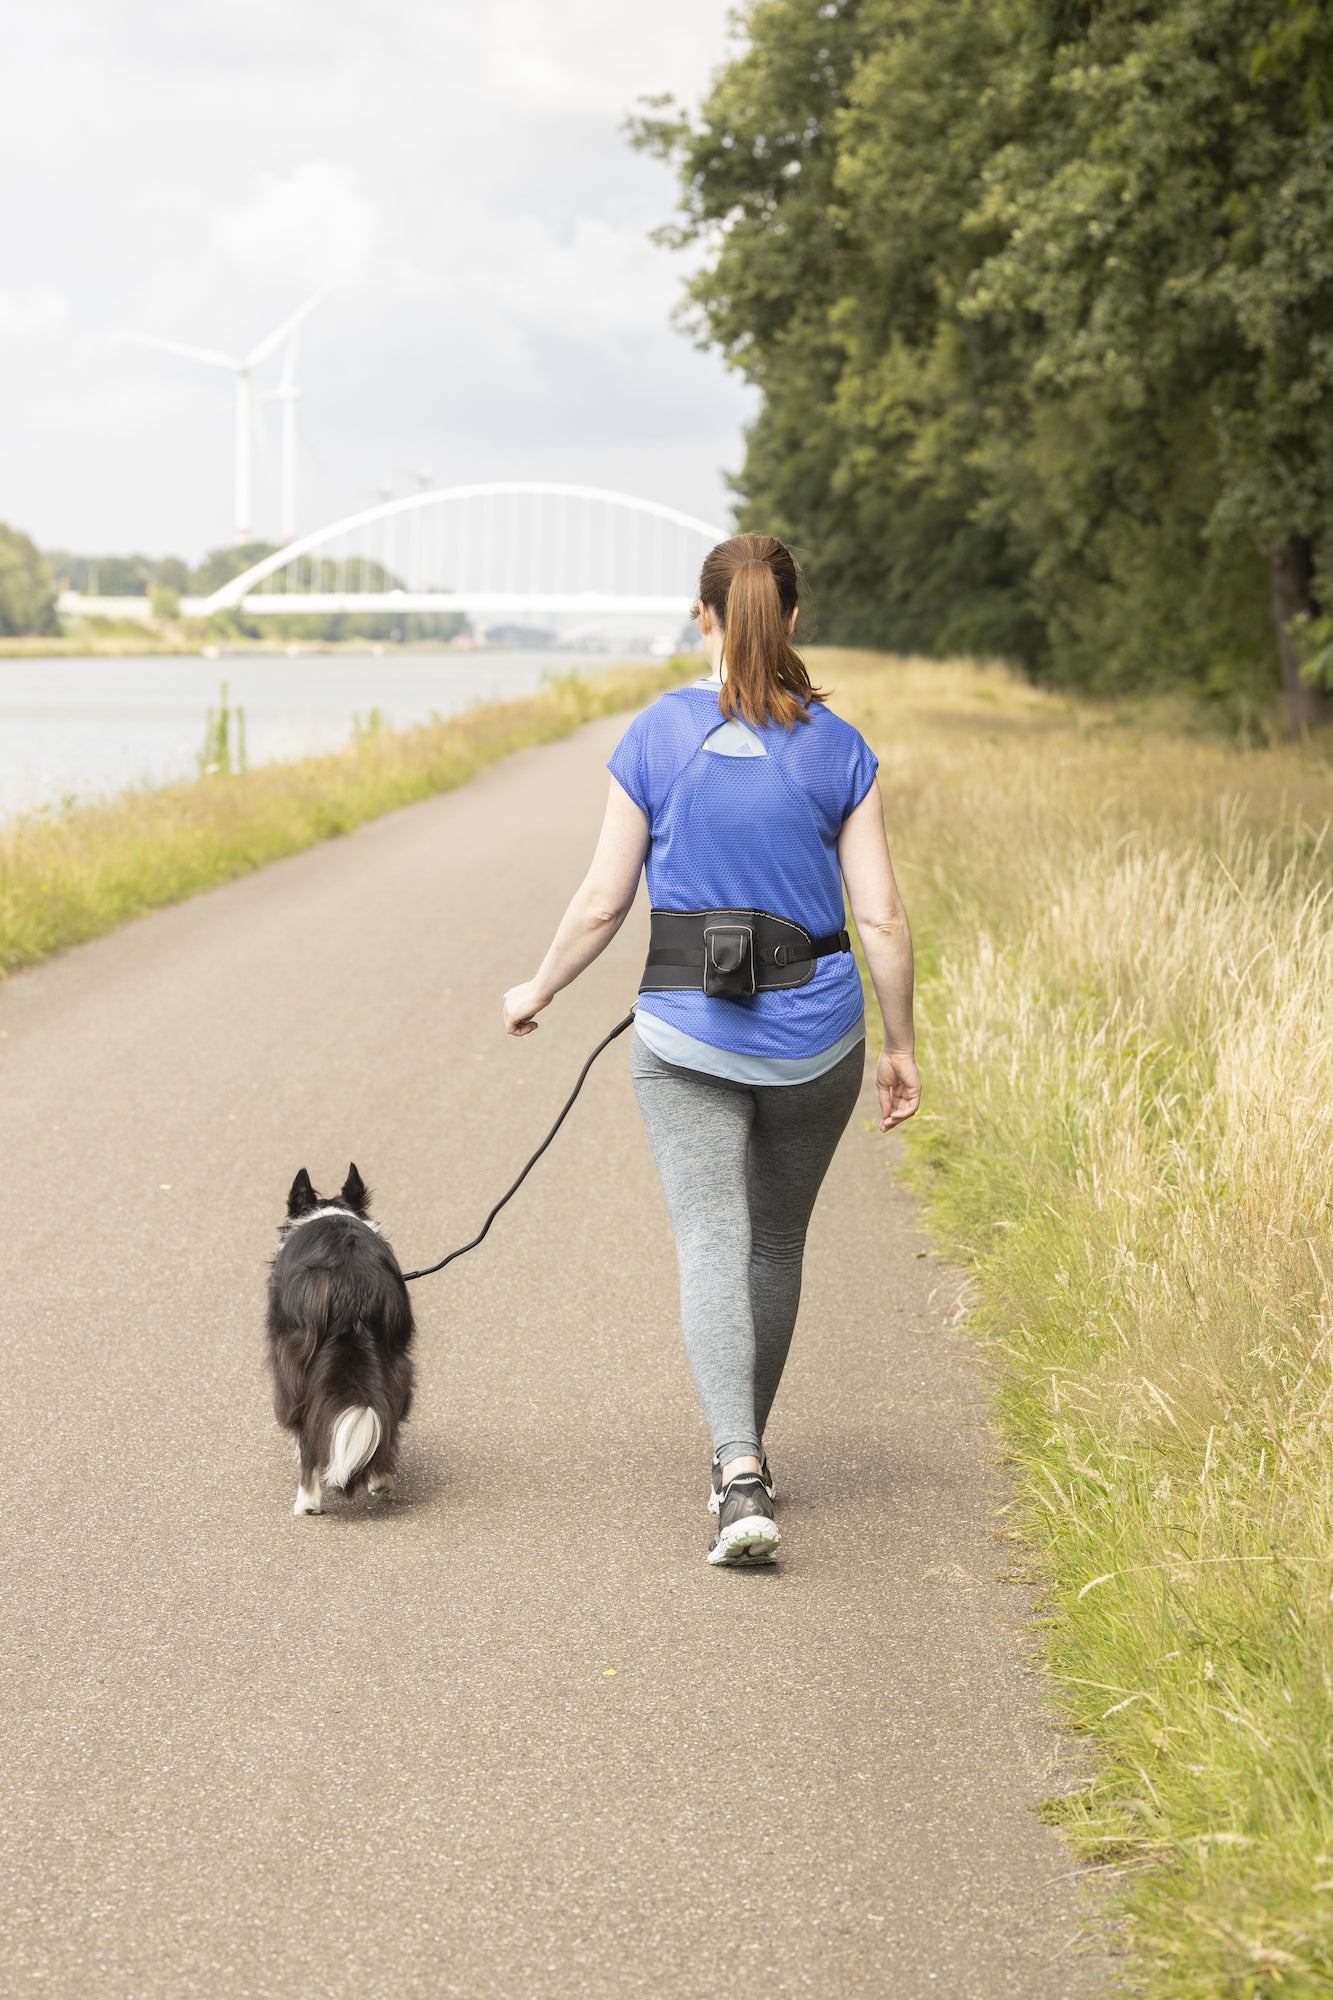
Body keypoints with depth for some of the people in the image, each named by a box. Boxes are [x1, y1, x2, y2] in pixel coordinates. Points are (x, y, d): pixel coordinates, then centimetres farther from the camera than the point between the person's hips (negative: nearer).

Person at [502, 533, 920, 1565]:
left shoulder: (656, 736, -5)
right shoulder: (838, 749, -3)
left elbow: (602, 905, -3)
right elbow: (883, 918, -4)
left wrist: (538, 993, 14)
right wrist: (901, 1046, 8)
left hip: (687, 1029, -2)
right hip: (815, 1031, 2)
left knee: (712, 1246, -5)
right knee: (777, 1240, 19)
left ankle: (740, 1475, -23)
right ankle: (743, 1455, 31)